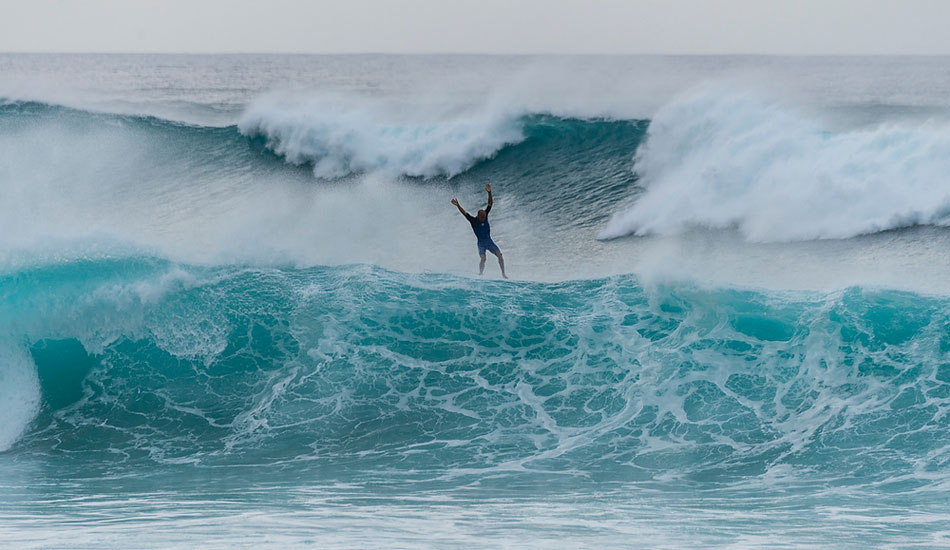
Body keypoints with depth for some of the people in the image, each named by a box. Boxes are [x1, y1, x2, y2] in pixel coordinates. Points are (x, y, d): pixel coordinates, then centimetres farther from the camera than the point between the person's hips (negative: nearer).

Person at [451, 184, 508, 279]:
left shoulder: (485, 216, -2)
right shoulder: (473, 220, -11)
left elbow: (490, 205, -5)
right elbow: (464, 213, -22)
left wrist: (489, 193, -15)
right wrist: (457, 205, -34)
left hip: (489, 241, 4)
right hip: (481, 243, -4)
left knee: (500, 255, -10)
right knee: (483, 259, -24)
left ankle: (503, 273, -2)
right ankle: (480, 275, -11)